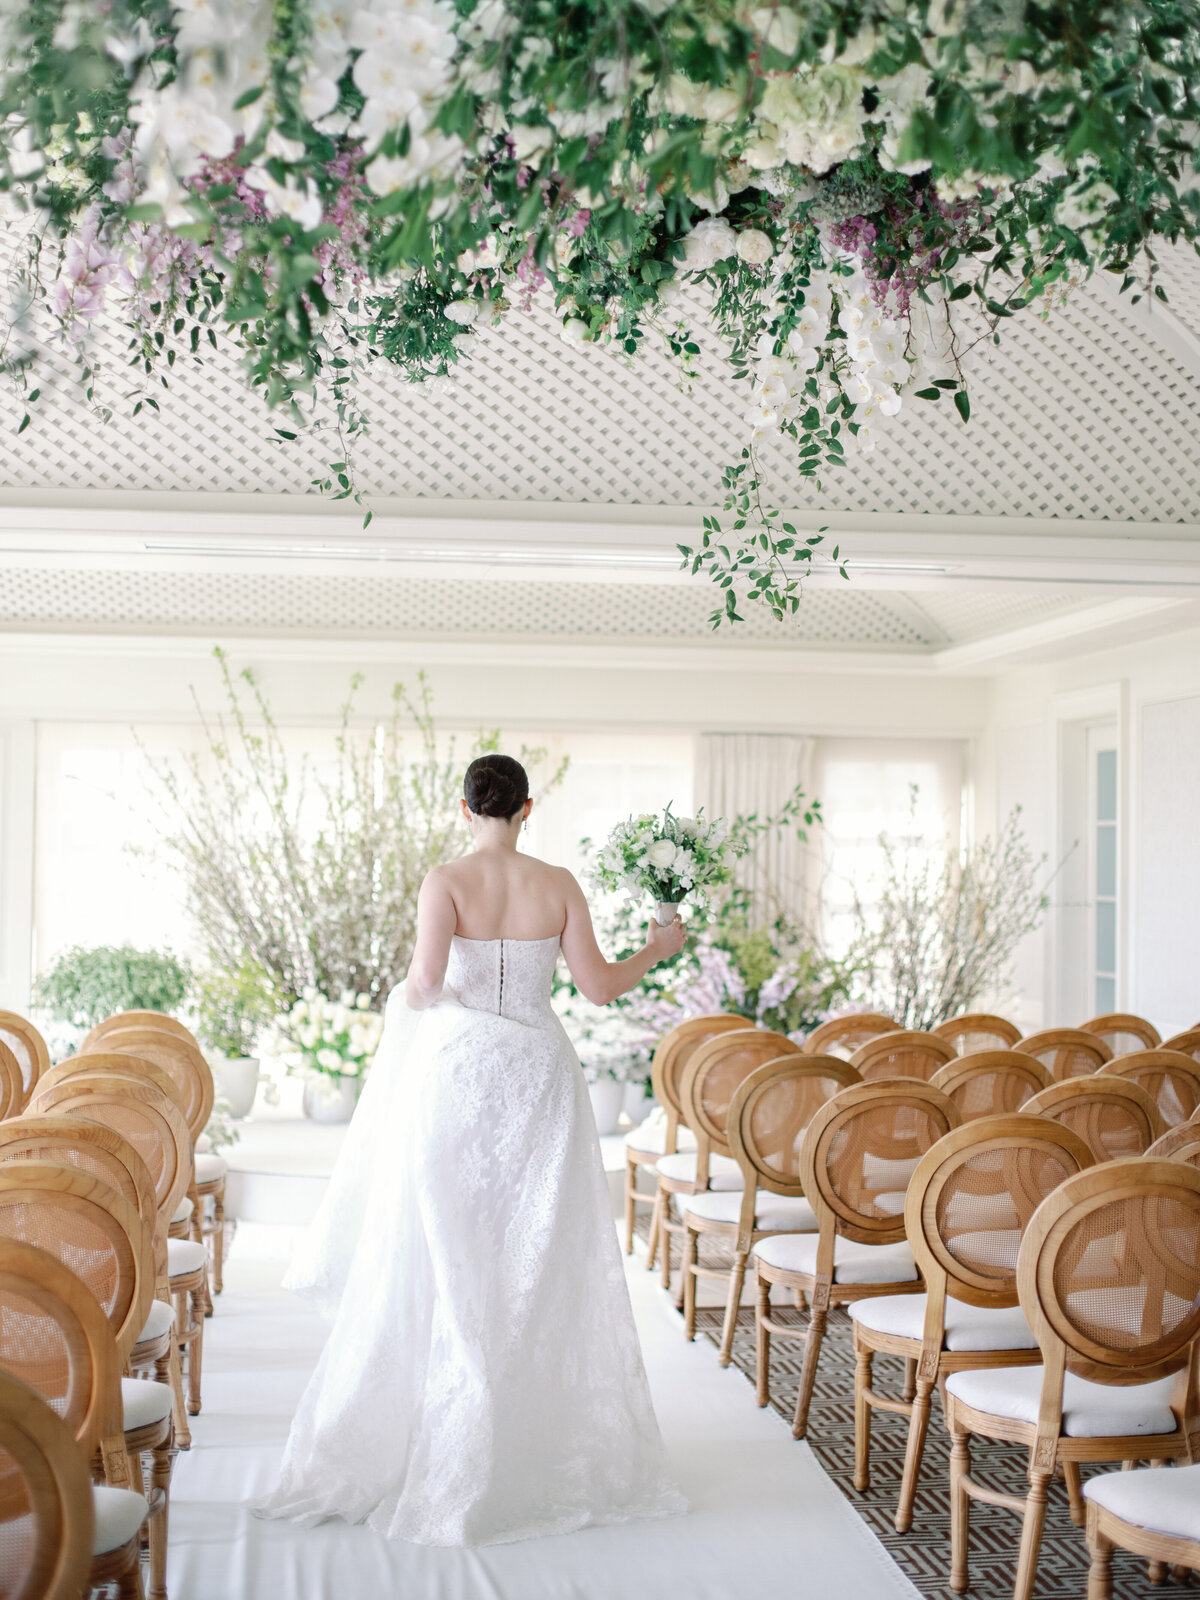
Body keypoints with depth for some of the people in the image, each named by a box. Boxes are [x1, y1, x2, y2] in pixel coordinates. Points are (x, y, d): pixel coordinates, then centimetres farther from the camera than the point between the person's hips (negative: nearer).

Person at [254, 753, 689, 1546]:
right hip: (537, 1073, 3)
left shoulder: (447, 881, -8)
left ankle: (450, 1459, 10)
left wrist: (406, 998, 4)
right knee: (542, 1265, 10)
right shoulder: (559, 884, 0)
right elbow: (600, 985, 1)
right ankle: (554, 1446, 17)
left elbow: (426, 982, -19)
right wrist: (658, 951, 18)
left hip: (456, 1071, -2)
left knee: (447, 1263, 5)